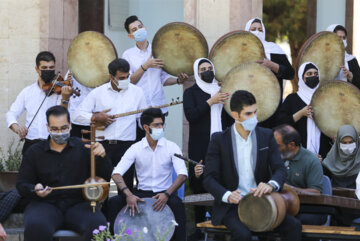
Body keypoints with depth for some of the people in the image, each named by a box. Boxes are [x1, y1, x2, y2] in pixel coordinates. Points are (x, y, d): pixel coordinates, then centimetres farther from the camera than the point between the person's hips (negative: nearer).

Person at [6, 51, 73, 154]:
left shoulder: (60, 90, 2)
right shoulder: (27, 92, 11)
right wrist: (15, 126, -13)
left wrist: (65, 99, -27)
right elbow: (11, 114, 9)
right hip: (31, 144, 2)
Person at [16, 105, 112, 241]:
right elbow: (22, 185, 11)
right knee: (36, 227, -35)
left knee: (98, 225, -33)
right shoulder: (34, 152, 10)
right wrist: (35, 189, -12)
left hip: (79, 204, 0)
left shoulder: (82, 147, 10)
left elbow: (105, 178, 8)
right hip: (46, 204, 0)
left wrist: (102, 157, -12)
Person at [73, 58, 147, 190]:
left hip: (127, 145, 0)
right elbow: (78, 115, 3)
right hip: (102, 145, 0)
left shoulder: (137, 92, 8)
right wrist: (96, 117, -10)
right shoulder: (98, 93, 5)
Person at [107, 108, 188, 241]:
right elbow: (116, 173, -9)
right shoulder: (136, 148, 0)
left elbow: (182, 174, -12)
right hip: (142, 193, 2)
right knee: (113, 202, -22)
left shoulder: (171, 147, -2)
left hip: (164, 193, -1)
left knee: (177, 204, -35)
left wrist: (167, 194, -29)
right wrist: (128, 194, -28)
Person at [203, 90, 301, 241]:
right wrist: (227, 195, -27)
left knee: (294, 226, -19)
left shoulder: (266, 136, 6)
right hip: (231, 206, -3)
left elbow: (280, 169, 0)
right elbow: (209, 179, -5)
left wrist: (271, 185, -25)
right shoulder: (219, 140, -2)